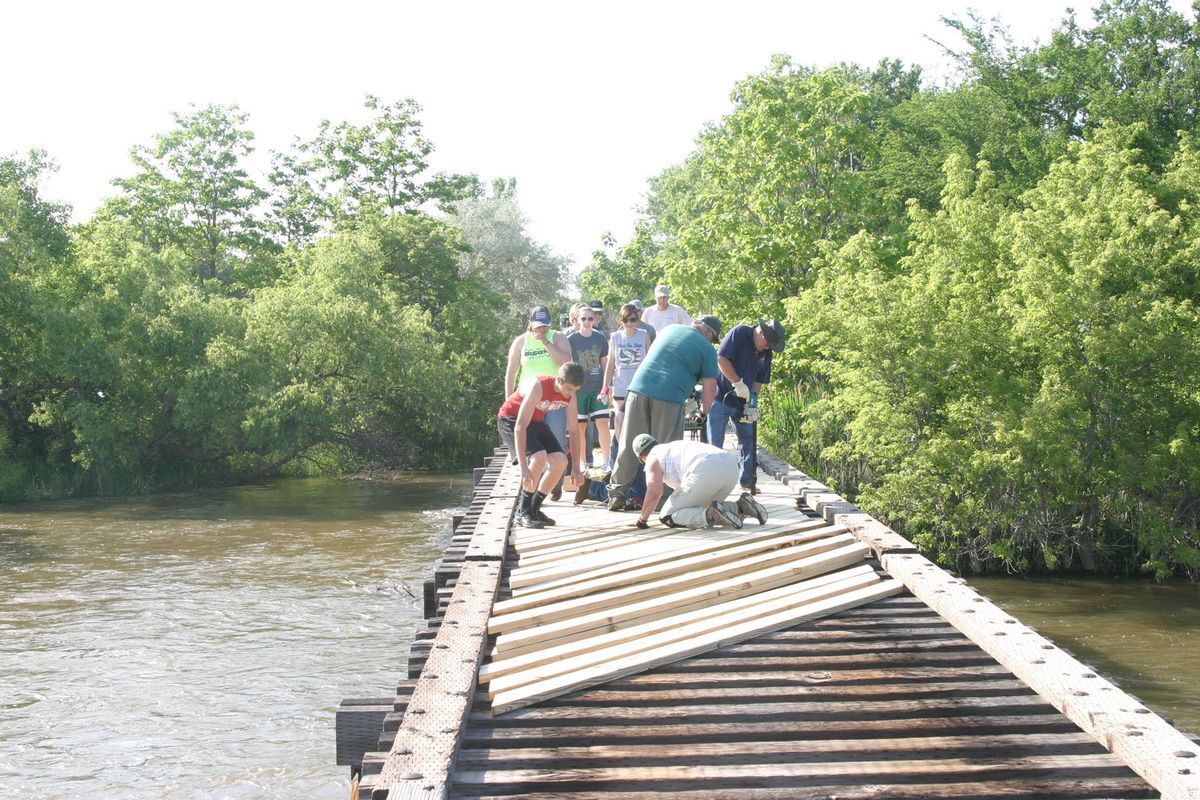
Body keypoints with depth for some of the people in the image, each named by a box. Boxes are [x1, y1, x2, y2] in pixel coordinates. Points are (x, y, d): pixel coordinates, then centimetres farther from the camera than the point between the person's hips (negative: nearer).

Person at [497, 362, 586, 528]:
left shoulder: (570, 396, -12)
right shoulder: (538, 387, -34)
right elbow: (520, 427, -37)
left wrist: (576, 469, -1)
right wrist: (523, 466, -42)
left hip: (536, 421, 7)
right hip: (511, 419, -7)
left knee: (560, 461, -8)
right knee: (539, 456, -28)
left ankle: (534, 509, 6)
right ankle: (522, 513, -16)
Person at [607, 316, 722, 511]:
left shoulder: (670, 329, 23)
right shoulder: (707, 349, 8)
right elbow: (710, 387, 3)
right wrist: (704, 409, 21)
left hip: (639, 389, 4)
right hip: (669, 398, -4)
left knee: (628, 447, 8)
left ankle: (616, 495, 9)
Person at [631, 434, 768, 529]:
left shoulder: (653, 458, 18)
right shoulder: (677, 447, 42)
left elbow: (654, 492, 1)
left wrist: (642, 518, 16)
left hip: (705, 472, -8)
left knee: (668, 517, 4)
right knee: (702, 509, 29)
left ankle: (710, 515, -19)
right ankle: (740, 508, 5)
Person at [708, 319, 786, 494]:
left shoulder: (766, 353, 4)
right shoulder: (739, 333, -15)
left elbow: (759, 380, 8)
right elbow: (721, 358, -22)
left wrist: (752, 400, -7)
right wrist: (738, 383, -24)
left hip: (742, 401, 7)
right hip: (721, 396, -7)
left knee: (748, 438, 8)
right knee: (715, 442, -3)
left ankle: (747, 480, 16)